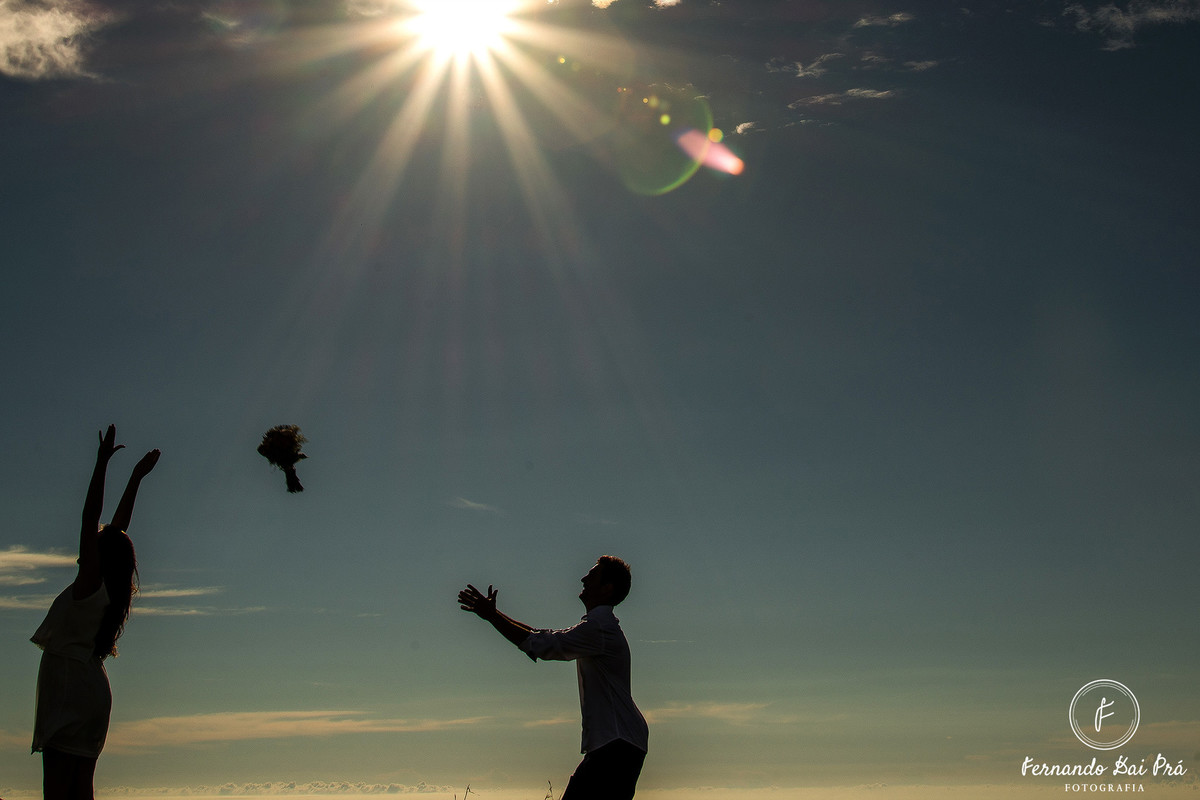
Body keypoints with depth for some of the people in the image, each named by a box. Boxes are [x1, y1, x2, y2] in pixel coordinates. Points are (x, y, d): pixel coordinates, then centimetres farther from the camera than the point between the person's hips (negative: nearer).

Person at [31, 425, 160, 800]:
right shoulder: (113, 589, 12)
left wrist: (102, 463, -9)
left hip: (68, 681, -8)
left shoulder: (90, 583, -7)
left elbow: (91, 517, -10)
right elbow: (118, 528, 20)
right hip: (92, 687, 8)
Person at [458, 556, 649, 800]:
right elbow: (545, 636, 25)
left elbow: (541, 644, -17)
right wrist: (493, 613, 22)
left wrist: (491, 615, -10)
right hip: (614, 744, 10)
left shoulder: (600, 627, -12)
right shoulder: (600, 625, 21)